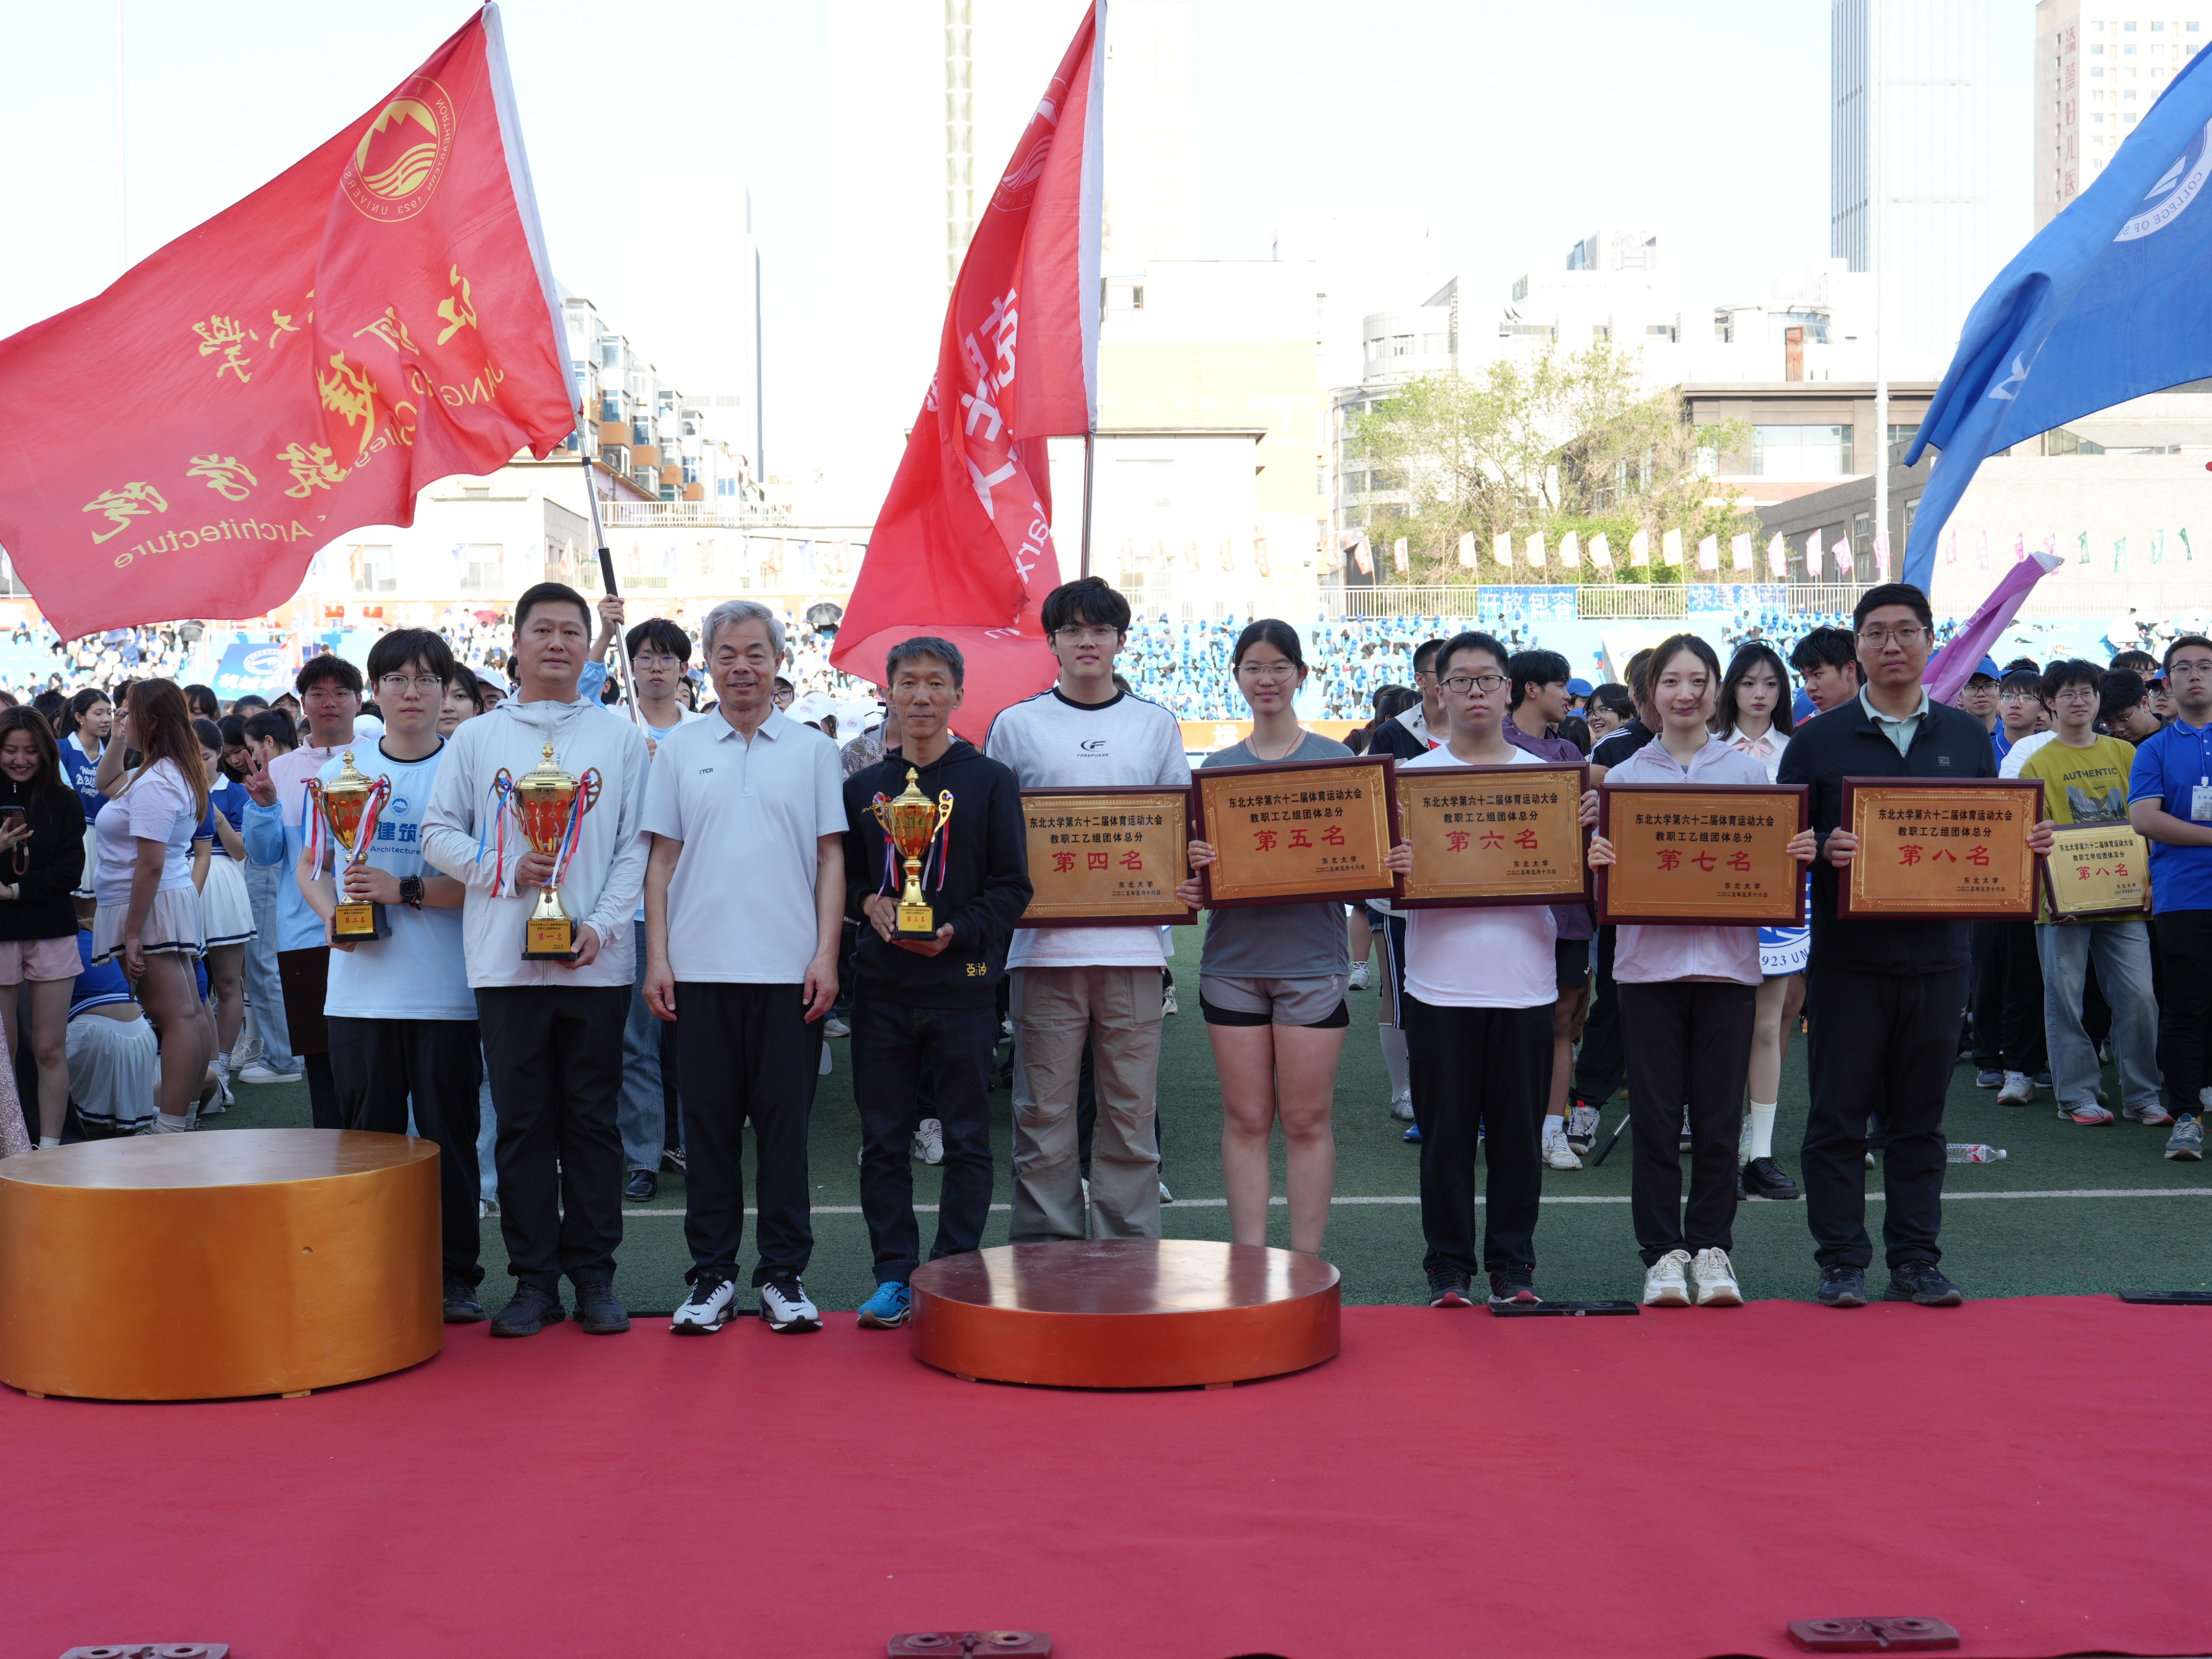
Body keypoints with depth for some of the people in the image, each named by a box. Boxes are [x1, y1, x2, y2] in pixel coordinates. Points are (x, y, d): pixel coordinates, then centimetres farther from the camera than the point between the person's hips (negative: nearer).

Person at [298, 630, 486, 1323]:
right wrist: (331, 911, -5)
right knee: (367, 1134, 9)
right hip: (360, 987, 3)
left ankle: (455, 1276, 11)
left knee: (448, 1135, 2)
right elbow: (311, 868, 15)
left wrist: (405, 890, -16)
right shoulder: (339, 771, 10)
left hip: (445, 992, -3)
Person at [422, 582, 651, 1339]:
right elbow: (439, 833, 7)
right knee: (523, 1121, 4)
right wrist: (506, 871, -9)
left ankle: (595, 1276, 12)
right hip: (505, 961, 0)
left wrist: (603, 924, -9)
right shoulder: (476, 738, 9)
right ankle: (534, 1279, 11)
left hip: (596, 961, 0)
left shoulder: (620, 739, 8)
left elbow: (638, 845, 4)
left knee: (591, 1119, 4)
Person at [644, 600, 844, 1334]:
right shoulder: (679, 749, 9)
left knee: (786, 1120, 3)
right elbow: (662, 860, 8)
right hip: (701, 968, 1)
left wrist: (826, 955, -3)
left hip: (790, 969, -1)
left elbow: (830, 859, 6)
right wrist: (657, 958, 1)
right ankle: (712, 1274, 14)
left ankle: (783, 1274, 12)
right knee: (707, 1122, 5)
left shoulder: (811, 749, 7)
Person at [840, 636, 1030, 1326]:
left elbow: (1012, 887, -1)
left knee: (966, 1140, 3)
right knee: (882, 1140, 5)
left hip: (963, 985, -3)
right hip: (881, 985, 3)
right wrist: (866, 903, -6)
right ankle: (894, 1275, 14)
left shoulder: (991, 783, 2)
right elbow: (843, 874, 16)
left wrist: (958, 933, -15)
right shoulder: (863, 787, 12)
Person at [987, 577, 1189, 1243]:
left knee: (1131, 1110, 4)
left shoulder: (1156, 724, 13)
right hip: (1046, 943, -1)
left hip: (1134, 943, 1)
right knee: (1043, 1110, 2)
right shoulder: (1016, 724, 8)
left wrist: (1179, 877, -2)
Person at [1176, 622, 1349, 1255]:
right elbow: (1202, 862, 12)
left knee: (1306, 1121, 1)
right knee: (1246, 1119, 4)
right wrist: (1193, 875, -11)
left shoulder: (1334, 759, 4)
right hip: (1232, 959, 2)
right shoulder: (1218, 766, 11)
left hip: (1310, 959, -2)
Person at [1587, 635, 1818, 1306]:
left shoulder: (1749, 771, 8)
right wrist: (1598, 863, -16)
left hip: (1727, 960, 0)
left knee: (1718, 1119, 3)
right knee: (1654, 1118, 1)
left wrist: (1801, 857, -12)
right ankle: (1663, 1252, 10)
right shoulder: (1624, 777, 8)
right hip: (1648, 961, 0)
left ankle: (1711, 1247, 16)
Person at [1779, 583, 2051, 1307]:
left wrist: (2027, 842, -6)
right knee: (1839, 1115, 1)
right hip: (1848, 955, -2)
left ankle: (1915, 1260, 16)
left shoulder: (1967, 737, 11)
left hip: (1938, 954, 2)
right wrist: (1826, 852, -21)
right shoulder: (1818, 739, 2)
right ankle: (1842, 1262, 9)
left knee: (1920, 1116, 9)